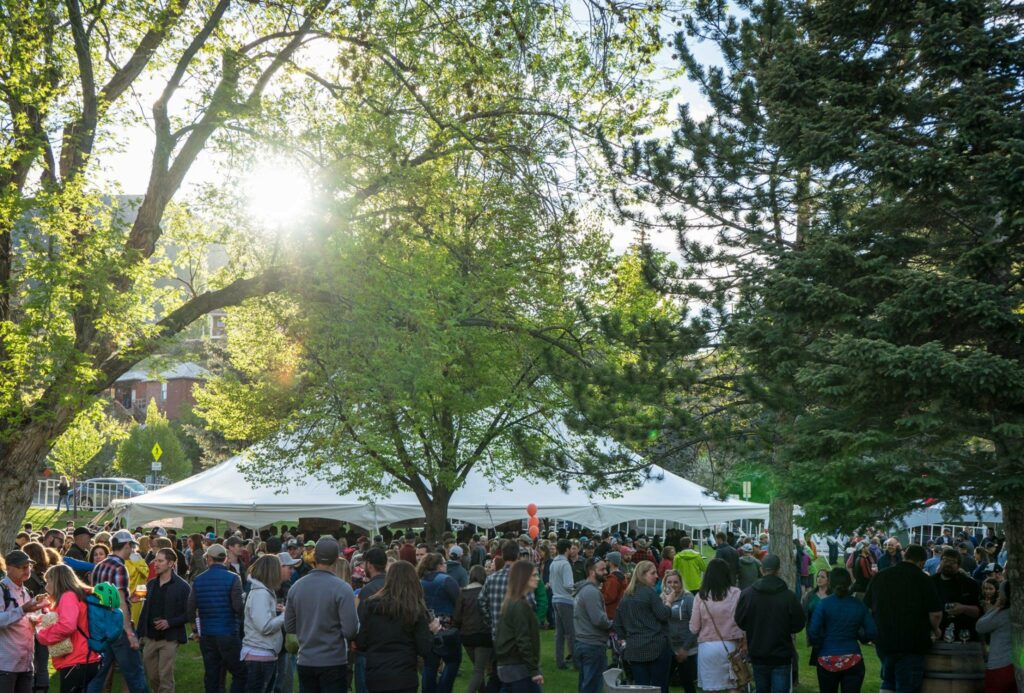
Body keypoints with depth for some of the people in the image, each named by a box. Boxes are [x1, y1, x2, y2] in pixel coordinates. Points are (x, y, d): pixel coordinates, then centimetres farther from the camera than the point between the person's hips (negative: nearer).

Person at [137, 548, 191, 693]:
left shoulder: (182, 586, -8)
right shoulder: (151, 584, 9)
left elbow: (188, 613, -8)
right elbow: (145, 610, 12)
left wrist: (169, 622, -20)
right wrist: (140, 633, 8)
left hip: (169, 638, -5)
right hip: (150, 637, 5)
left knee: (165, 677, -3)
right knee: (151, 676, 11)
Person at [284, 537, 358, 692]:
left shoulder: (296, 587, -1)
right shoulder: (342, 588, -15)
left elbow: (289, 627, 6)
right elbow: (350, 631, -18)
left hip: (305, 662, 4)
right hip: (333, 662, -4)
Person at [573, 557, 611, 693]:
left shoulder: (584, 589, 16)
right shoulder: (592, 591, -17)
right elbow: (599, 620, -25)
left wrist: (608, 625, 7)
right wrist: (612, 625, -5)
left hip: (582, 644, 10)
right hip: (593, 646, -10)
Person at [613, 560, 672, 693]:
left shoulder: (626, 596, 12)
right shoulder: (649, 592, -10)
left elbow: (618, 623, 16)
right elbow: (663, 615, -13)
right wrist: (668, 603, 4)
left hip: (634, 648, 6)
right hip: (656, 646, -6)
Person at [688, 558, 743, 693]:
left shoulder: (700, 596, -4)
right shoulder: (736, 593, -5)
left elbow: (694, 628, -3)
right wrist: (741, 640, 9)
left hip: (707, 646, 0)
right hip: (730, 646, 0)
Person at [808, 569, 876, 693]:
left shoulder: (824, 604, -7)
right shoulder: (859, 605, 0)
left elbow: (812, 632, -15)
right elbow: (872, 633, -2)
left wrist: (818, 646, 3)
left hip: (827, 660, -1)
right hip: (853, 660, 1)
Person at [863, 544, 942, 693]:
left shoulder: (880, 576, 5)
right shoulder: (924, 580, -9)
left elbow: (867, 607, 11)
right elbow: (936, 614, -13)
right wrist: (935, 630, 8)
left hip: (884, 641, 5)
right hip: (912, 643, -5)